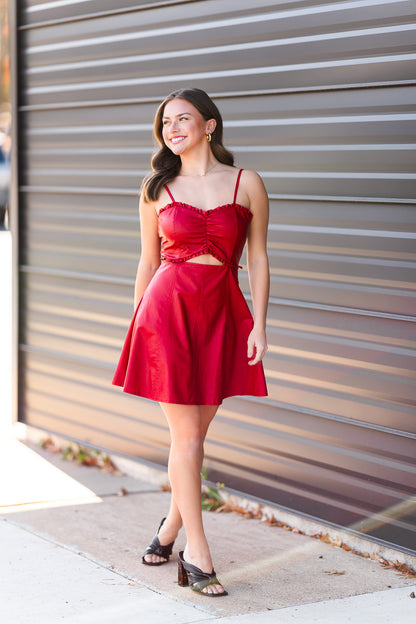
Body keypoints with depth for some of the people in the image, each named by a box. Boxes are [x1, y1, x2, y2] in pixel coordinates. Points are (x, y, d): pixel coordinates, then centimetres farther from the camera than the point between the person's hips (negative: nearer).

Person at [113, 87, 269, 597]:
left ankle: (172, 525, 31)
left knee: (194, 435, 8)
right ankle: (197, 554, 3)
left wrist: (259, 324, -1)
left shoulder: (247, 185, 3)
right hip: (167, 309, -1)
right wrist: (138, 323, 11)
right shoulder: (157, 188, 6)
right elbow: (149, 260, 11)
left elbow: (257, 259, 5)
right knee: (185, 437, -3)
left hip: (222, 315, 1)